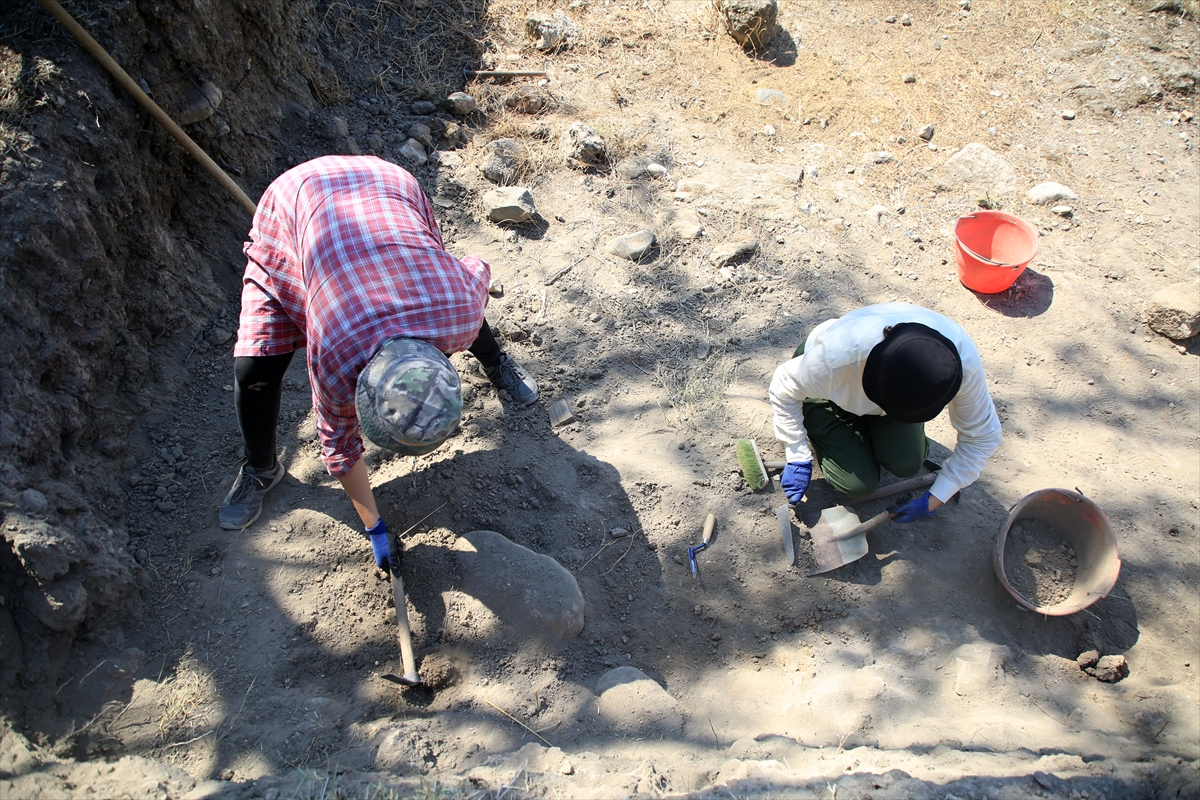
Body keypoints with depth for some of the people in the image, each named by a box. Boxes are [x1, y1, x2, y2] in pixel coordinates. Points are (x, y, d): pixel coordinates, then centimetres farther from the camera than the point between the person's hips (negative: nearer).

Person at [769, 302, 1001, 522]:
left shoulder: (963, 360, -36)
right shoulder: (837, 356, -45)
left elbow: (983, 436, -18)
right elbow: (784, 389, -23)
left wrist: (932, 501, -17)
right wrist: (799, 458, -19)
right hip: (829, 395, -3)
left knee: (907, 465, -14)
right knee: (859, 484, -12)